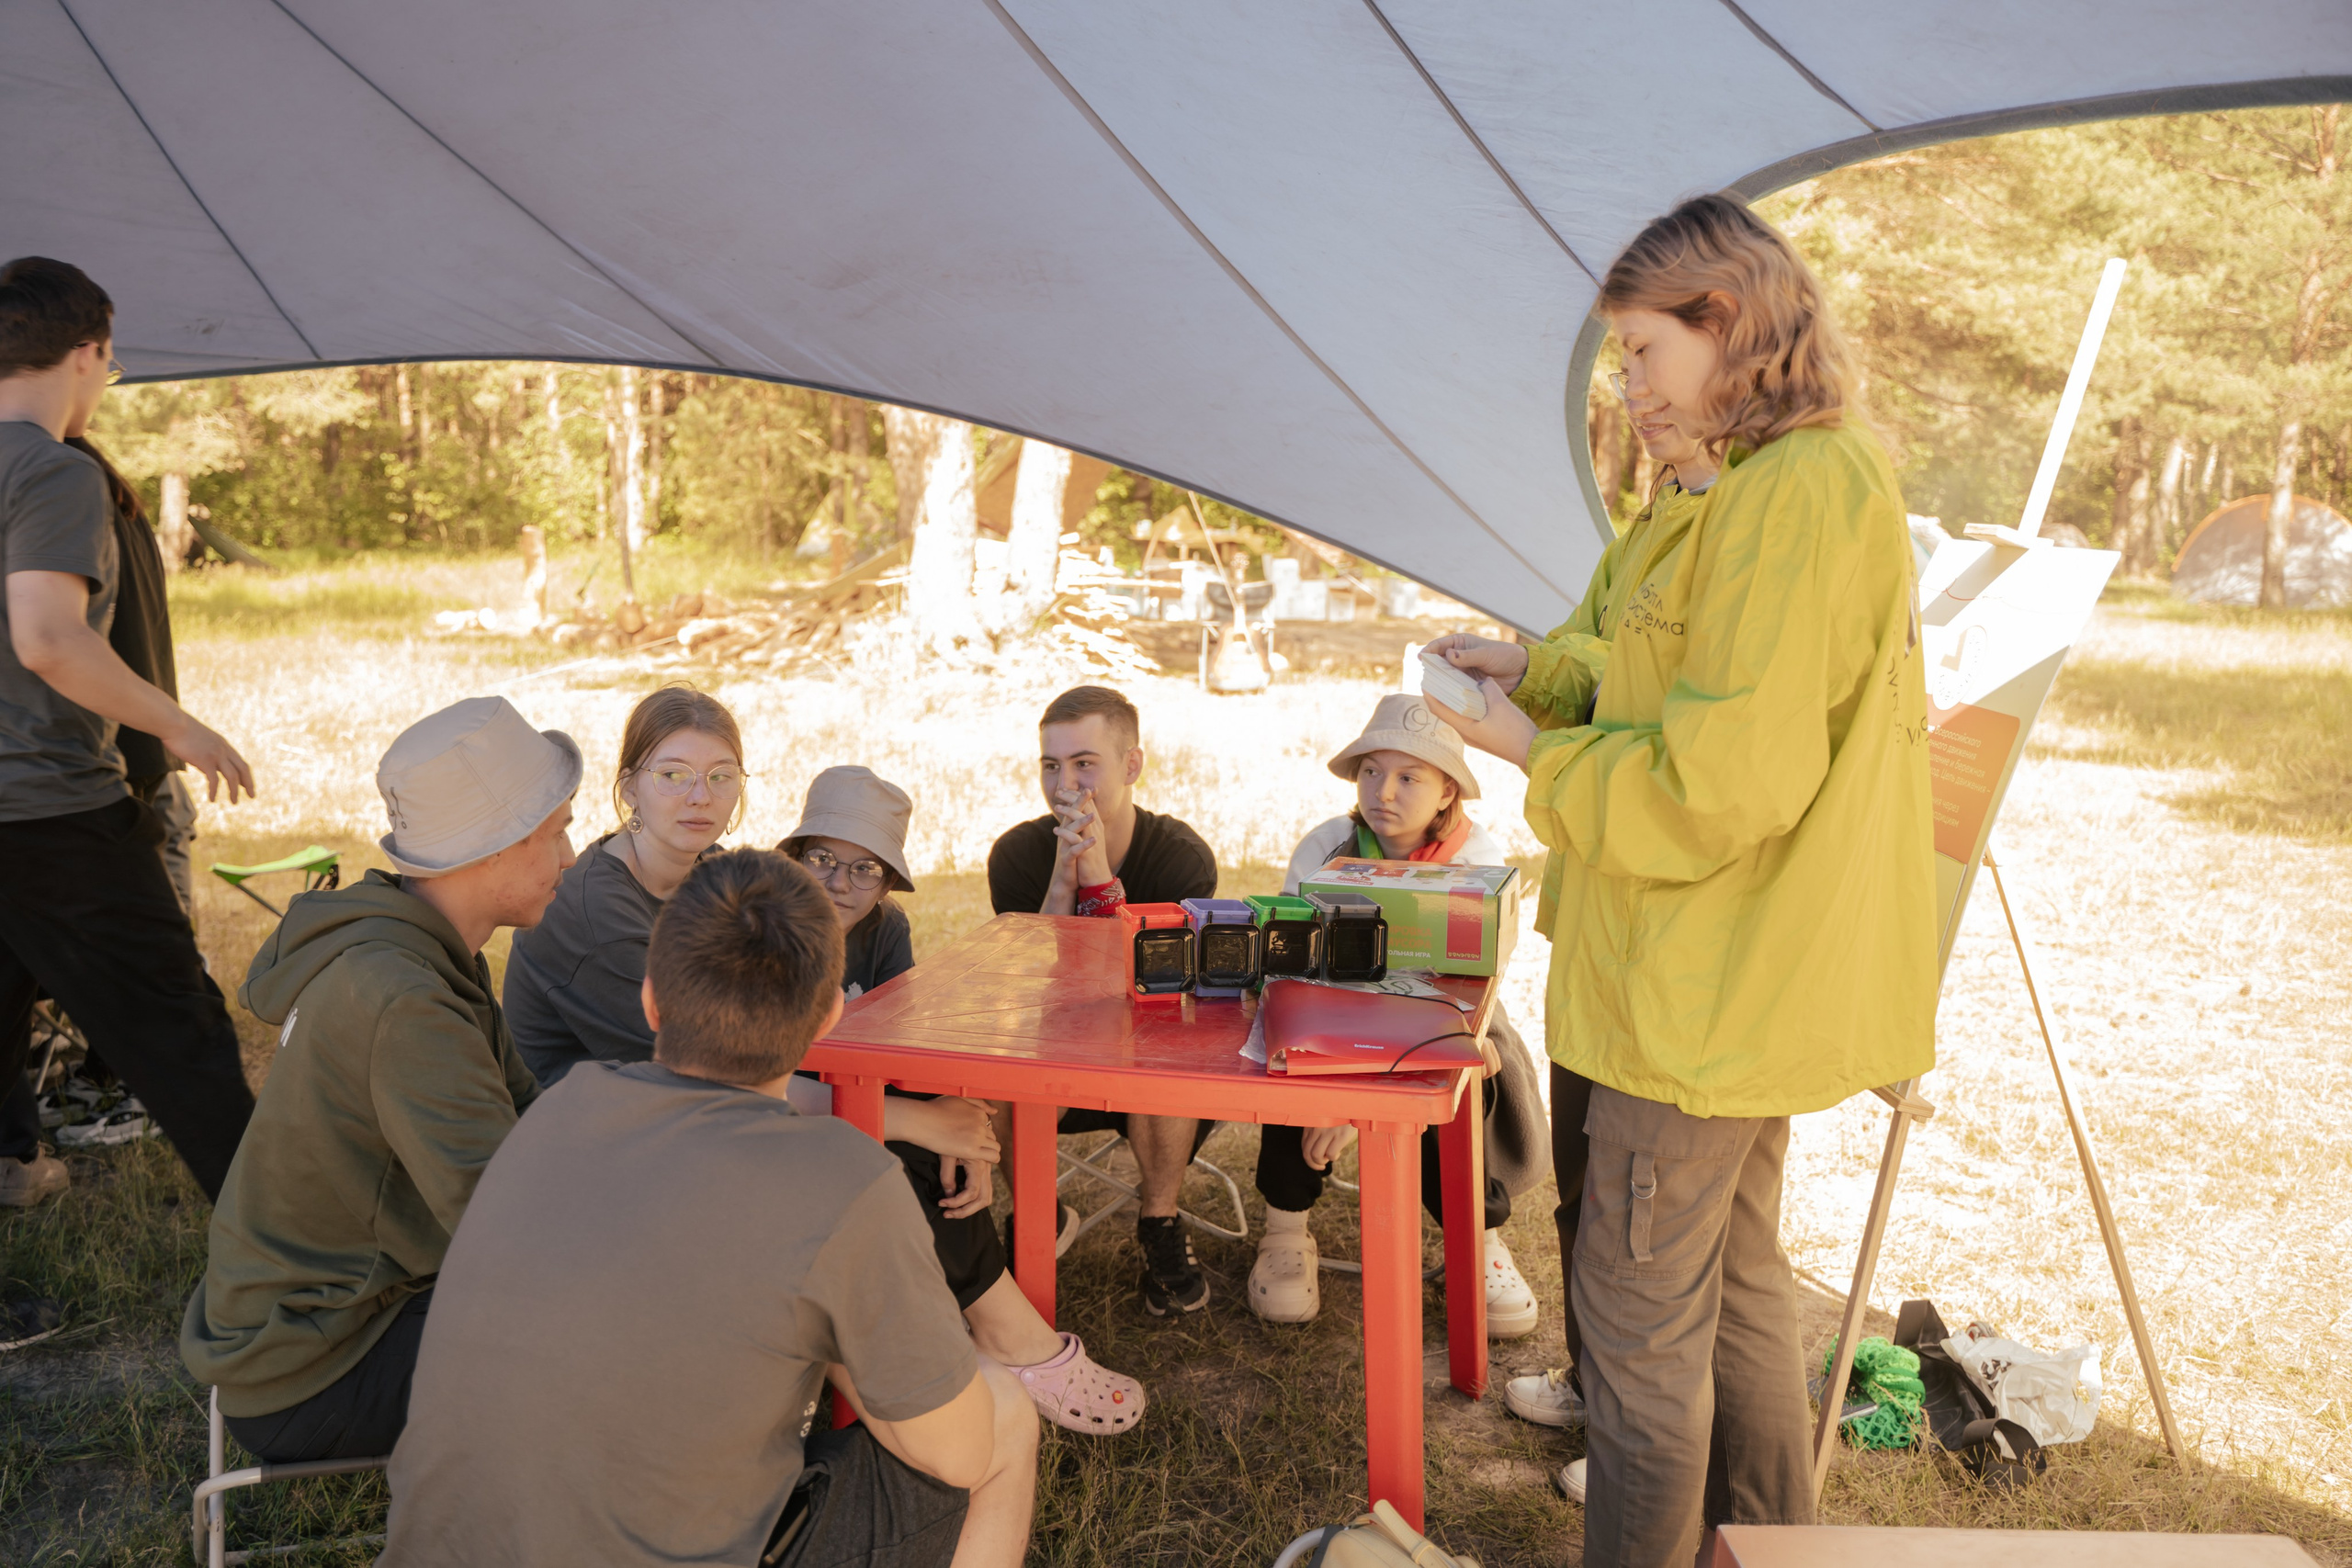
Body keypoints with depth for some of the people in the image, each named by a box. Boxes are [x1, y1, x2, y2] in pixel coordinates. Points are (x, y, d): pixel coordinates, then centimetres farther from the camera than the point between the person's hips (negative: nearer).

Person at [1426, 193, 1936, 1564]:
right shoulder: (1824, 480, 11)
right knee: (1736, 1270, 23)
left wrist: (1533, 752, -12)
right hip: (1745, 976, 11)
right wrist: (1538, 669, 7)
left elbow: (1718, 780, -25)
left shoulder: (1795, 496, -22)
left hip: (1709, 988, -11)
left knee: (1638, 1302, 3)